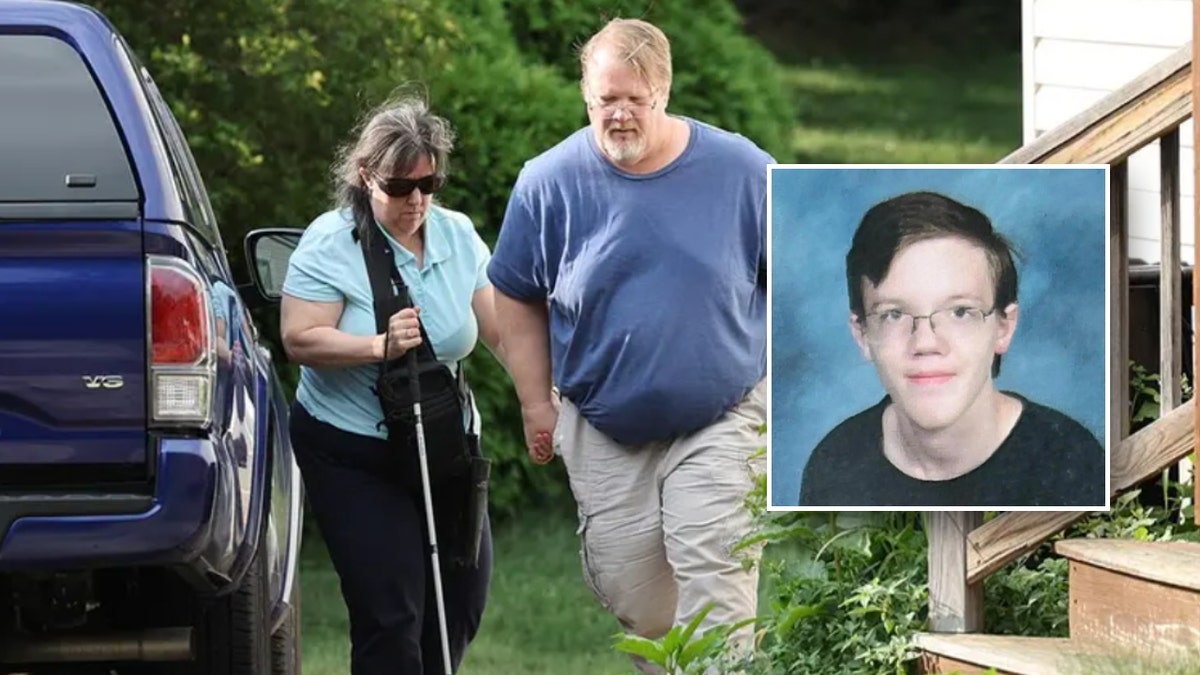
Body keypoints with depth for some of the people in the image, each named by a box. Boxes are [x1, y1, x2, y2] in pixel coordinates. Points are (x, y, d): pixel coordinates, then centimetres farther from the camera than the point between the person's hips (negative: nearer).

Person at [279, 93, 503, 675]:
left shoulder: (457, 236, 3)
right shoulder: (331, 242, -12)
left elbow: (501, 329, 4)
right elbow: (299, 338, -18)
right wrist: (380, 346, -32)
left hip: (444, 450, 6)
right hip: (353, 456, -6)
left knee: (463, 598, 9)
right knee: (390, 615, -12)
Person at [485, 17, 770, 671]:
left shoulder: (740, 169, -7)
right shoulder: (549, 182, -5)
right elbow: (518, 299, 6)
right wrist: (536, 403, 5)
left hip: (721, 418, -2)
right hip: (605, 431, 2)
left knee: (713, 579, -13)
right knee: (626, 588, 7)